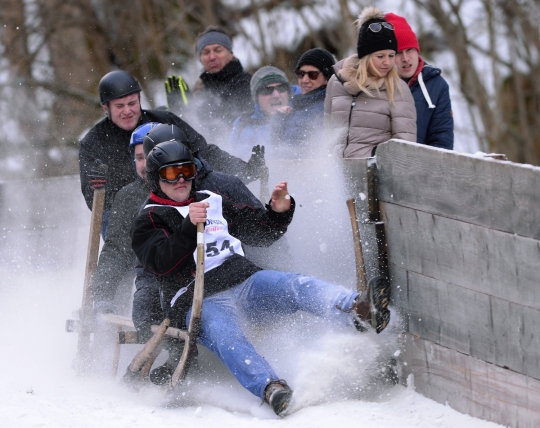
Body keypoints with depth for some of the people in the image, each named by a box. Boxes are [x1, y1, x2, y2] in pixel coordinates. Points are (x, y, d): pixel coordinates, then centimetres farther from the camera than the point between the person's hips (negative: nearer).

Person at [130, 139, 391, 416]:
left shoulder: (214, 202, 26)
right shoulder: (150, 220, 11)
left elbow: (261, 234, 27)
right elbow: (160, 262, -8)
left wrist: (278, 212, 6)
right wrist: (189, 226, -22)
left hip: (246, 284, 4)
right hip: (199, 303, -4)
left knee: (298, 286, -24)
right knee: (224, 333, -38)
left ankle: (358, 310, -51)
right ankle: (269, 388, -60)